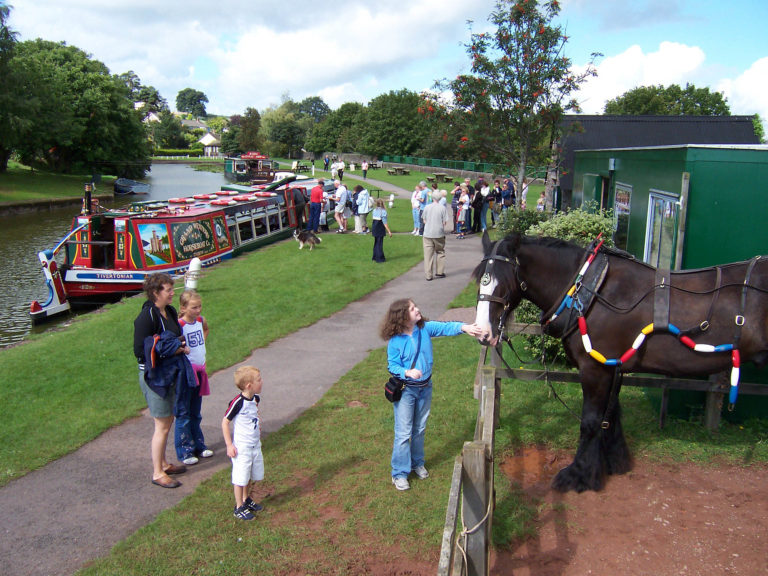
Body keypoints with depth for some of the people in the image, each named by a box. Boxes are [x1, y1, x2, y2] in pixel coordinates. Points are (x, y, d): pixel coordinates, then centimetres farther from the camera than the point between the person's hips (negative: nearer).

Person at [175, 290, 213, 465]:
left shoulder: (201, 321, 4)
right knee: (183, 414, 3)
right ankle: (185, 452, 11)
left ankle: (198, 446, 28)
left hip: (199, 370, 7)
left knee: (195, 413, 18)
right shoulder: (179, 325, -17)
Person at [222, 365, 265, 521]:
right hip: (241, 448, -8)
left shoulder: (256, 398, 1)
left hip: (255, 445, 8)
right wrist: (229, 445, -15)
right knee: (241, 478, 2)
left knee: (255, 476, 18)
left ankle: (246, 499, 40)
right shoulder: (238, 402, -22)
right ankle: (239, 508, 19)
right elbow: (225, 422, -15)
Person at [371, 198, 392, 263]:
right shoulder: (383, 211, -14)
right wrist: (389, 231, -12)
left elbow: (372, 219, 8)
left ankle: (375, 257, 23)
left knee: (376, 243, 17)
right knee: (379, 243, 1)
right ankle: (380, 258, 7)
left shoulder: (374, 210, 5)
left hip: (374, 228, 6)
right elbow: (385, 222, -16)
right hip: (380, 228, -6)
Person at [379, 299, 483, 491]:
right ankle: (399, 474, 13)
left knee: (420, 429, 20)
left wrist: (463, 327, -36)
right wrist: (407, 372, -32)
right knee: (403, 433, 0)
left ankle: (417, 463, 40)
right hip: (405, 390, -5)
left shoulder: (425, 328, -8)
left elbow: (445, 327, -19)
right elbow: (392, 365, -13)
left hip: (425, 388, 5)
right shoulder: (395, 341, -17)